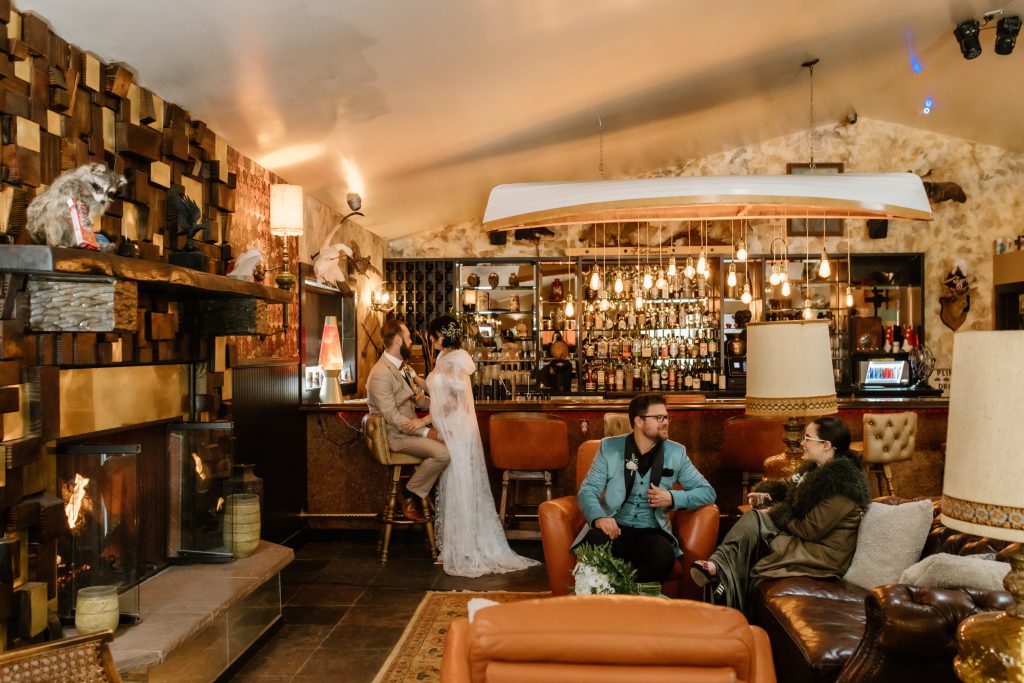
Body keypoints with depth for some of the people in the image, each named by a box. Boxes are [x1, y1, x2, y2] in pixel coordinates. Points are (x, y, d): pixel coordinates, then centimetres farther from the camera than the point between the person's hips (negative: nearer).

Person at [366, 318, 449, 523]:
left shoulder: (401, 367, 11)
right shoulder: (381, 373, -21)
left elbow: (416, 398, 15)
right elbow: (392, 417, -23)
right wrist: (426, 432, -23)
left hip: (412, 426, 9)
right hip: (396, 435, -9)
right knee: (442, 453, -24)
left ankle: (424, 491, 7)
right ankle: (409, 494, -4)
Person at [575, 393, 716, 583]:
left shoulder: (676, 452, 7)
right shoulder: (609, 447, 4)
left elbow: (707, 492, 10)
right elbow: (587, 490, 0)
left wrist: (673, 498, -9)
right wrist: (598, 517, -22)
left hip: (651, 532, 1)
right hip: (614, 529, -1)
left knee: (664, 557, -33)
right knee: (592, 545, -35)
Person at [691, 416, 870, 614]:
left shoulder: (840, 483, -21)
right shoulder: (817, 470, 8)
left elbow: (811, 530, -22)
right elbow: (790, 485, 26)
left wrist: (776, 514, -8)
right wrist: (766, 492, 4)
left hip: (824, 555, -9)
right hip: (804, 540, 9)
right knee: (753, 518, -11)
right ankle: (717, 565, -27)